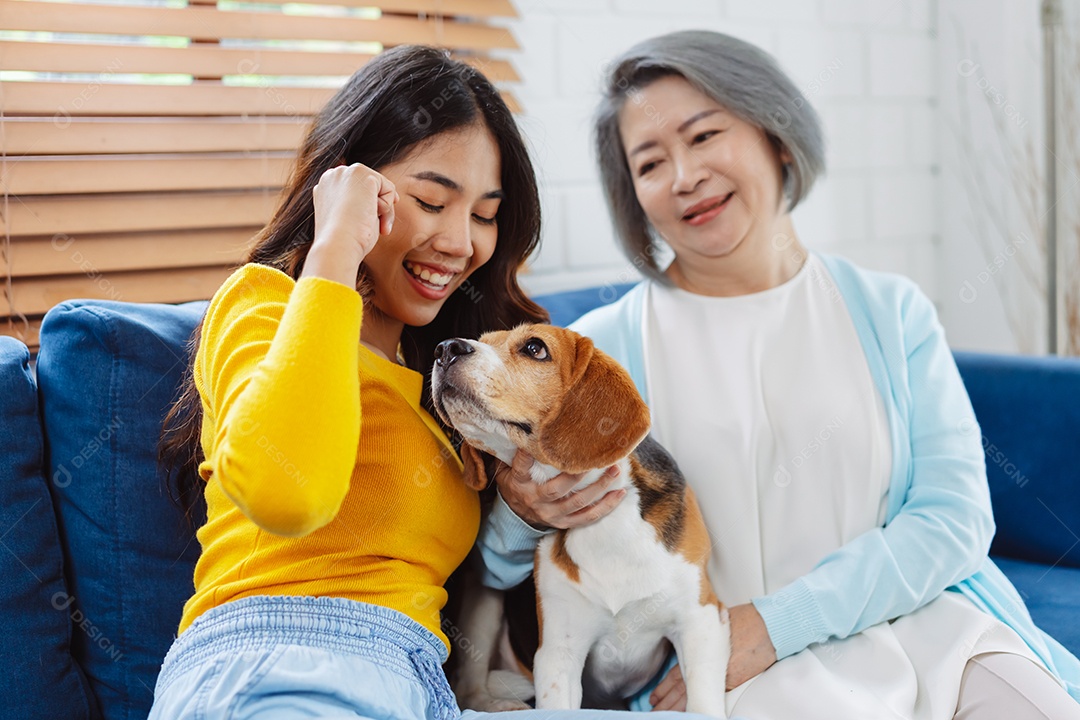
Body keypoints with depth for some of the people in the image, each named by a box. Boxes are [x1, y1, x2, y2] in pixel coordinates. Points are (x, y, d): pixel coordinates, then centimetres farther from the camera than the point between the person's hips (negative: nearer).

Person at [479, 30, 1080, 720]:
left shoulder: (890, 312, 9)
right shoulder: (603, 346, 2)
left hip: (924, 624, 3)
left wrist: (773, 623, -12)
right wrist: (523, 512, -21)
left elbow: (954, 517, 0)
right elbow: (503, 572, 4)